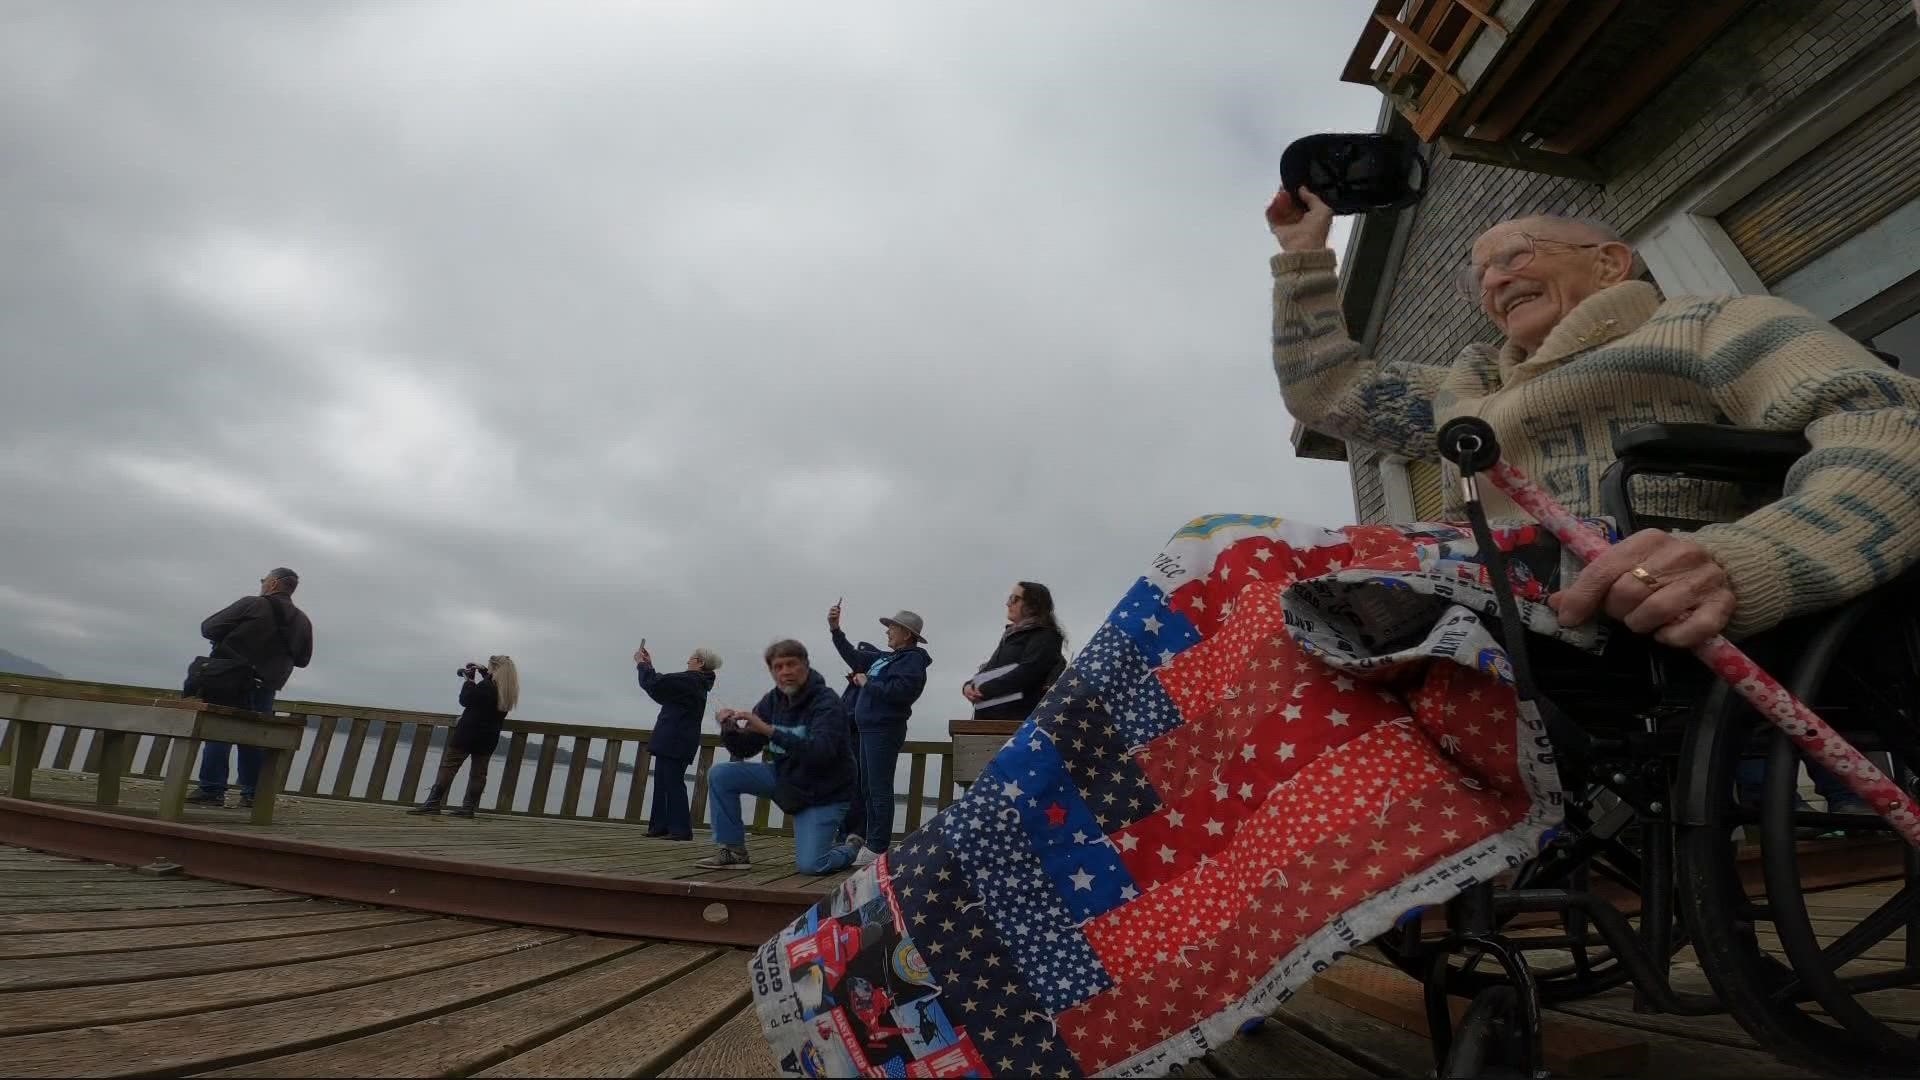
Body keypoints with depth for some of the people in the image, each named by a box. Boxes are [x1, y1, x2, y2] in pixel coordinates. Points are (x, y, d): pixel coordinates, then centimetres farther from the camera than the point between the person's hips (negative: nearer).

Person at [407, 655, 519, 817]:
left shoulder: (485, 686, -18)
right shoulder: (510, 691, 4)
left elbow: (465, 700, -8)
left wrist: (469, 681, 3)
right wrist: (483, 671, 22)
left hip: (467, 734, -6)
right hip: (488, 738, 7)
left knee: (448, 766, 0)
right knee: (478, 773, 7)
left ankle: (433, 803, 0)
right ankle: (469, 807, 8)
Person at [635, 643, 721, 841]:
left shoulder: (689, 680, -15)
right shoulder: (697, 683, 17)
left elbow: (653, 684, -17)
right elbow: (661, 684, 23)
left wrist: (642, 664, -1)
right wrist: (648, 665, 21)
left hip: (675, 742, -10)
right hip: (670, 742, 10)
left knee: (673, 783, -7)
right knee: (662, 783, 12)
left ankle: (681, 828, -5)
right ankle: (660, 825, 15)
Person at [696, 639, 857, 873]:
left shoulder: (827, 702, -21)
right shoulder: (773, 700, -1)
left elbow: (821, 751, -37)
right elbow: (744, 749, 3)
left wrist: (769, 730, -41)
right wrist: (731, 729, -21)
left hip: (822, 791, -6)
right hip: (784, 776, 6)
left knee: (810, 865, -18)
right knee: (720, 775, -8)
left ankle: (850, 850, 17)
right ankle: (733, 852, 4)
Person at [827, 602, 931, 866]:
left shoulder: (913, 660, -9)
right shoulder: (886, 658, 19)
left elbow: (900, 691, -25)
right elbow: (854, 657, 28)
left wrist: (867, 683, -13)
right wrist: (835, 629, 22)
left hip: (884, 730, -10)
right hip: (866, 729, 10)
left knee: (878, 789, -9)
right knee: (864, 787, 15)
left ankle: (877, 848, -5)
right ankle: (860, 838, 25)